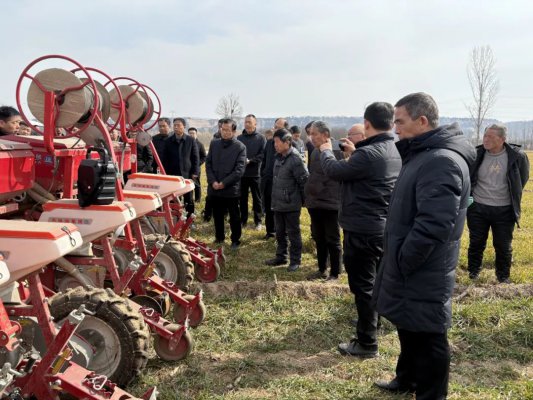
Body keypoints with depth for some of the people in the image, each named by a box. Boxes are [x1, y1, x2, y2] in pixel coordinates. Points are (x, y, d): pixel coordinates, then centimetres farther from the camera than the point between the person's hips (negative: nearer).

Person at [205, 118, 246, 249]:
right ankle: (219, 238, 28)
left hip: (231, 189, -3)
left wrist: (224, 183, -14)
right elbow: (208, 164, 5)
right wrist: (212, 181, -9)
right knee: (217, 216, 14)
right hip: (214, 188, 3)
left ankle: (235, 240, 20)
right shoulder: (214, 144, 6)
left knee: (234, 217, 7)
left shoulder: (240, 147, -6)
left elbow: (239, 169, -11)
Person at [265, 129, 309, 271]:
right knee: (280, 232, 17)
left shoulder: (295, 159, -19)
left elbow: (305, 181, -17)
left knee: (293, 233, 4)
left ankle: (295, 260, 15)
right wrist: (274, 198, 16)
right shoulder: (279, 157, 7)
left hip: (291, 205, -8)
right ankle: (281, 257, 30)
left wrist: (303, 200, -8)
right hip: (278, 203, 8)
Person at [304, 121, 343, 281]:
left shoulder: (336, 151, -14)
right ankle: (322, 270, 29)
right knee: (319, 239, 17)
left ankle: (334, 274, 15)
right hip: (314, 204, 8)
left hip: (330, 204, -8)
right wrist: (309, 197, 16)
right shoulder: (315, 152, 11)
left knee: (332, 241, 4)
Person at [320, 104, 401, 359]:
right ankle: (371, 322, 37)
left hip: (362, 229, -9)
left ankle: (367, 343, 8)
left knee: (363, 286, 0)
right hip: (383, 227, 9)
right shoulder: (394, 152, 5)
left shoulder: (369, 153, -24)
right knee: (375, 282, 21)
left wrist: (326, 151, 6)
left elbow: (334, 171, -12)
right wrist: (354, 153, 18)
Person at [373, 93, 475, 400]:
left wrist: (401, 261, -21)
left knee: (428, 337, 5)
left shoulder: (442, 161, -23)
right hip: (411, 268, 10)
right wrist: (399, 260, 15)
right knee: (409, 328, 24)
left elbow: (434, 224, -30)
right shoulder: (423, 154, 10)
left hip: (424, 273, -10)